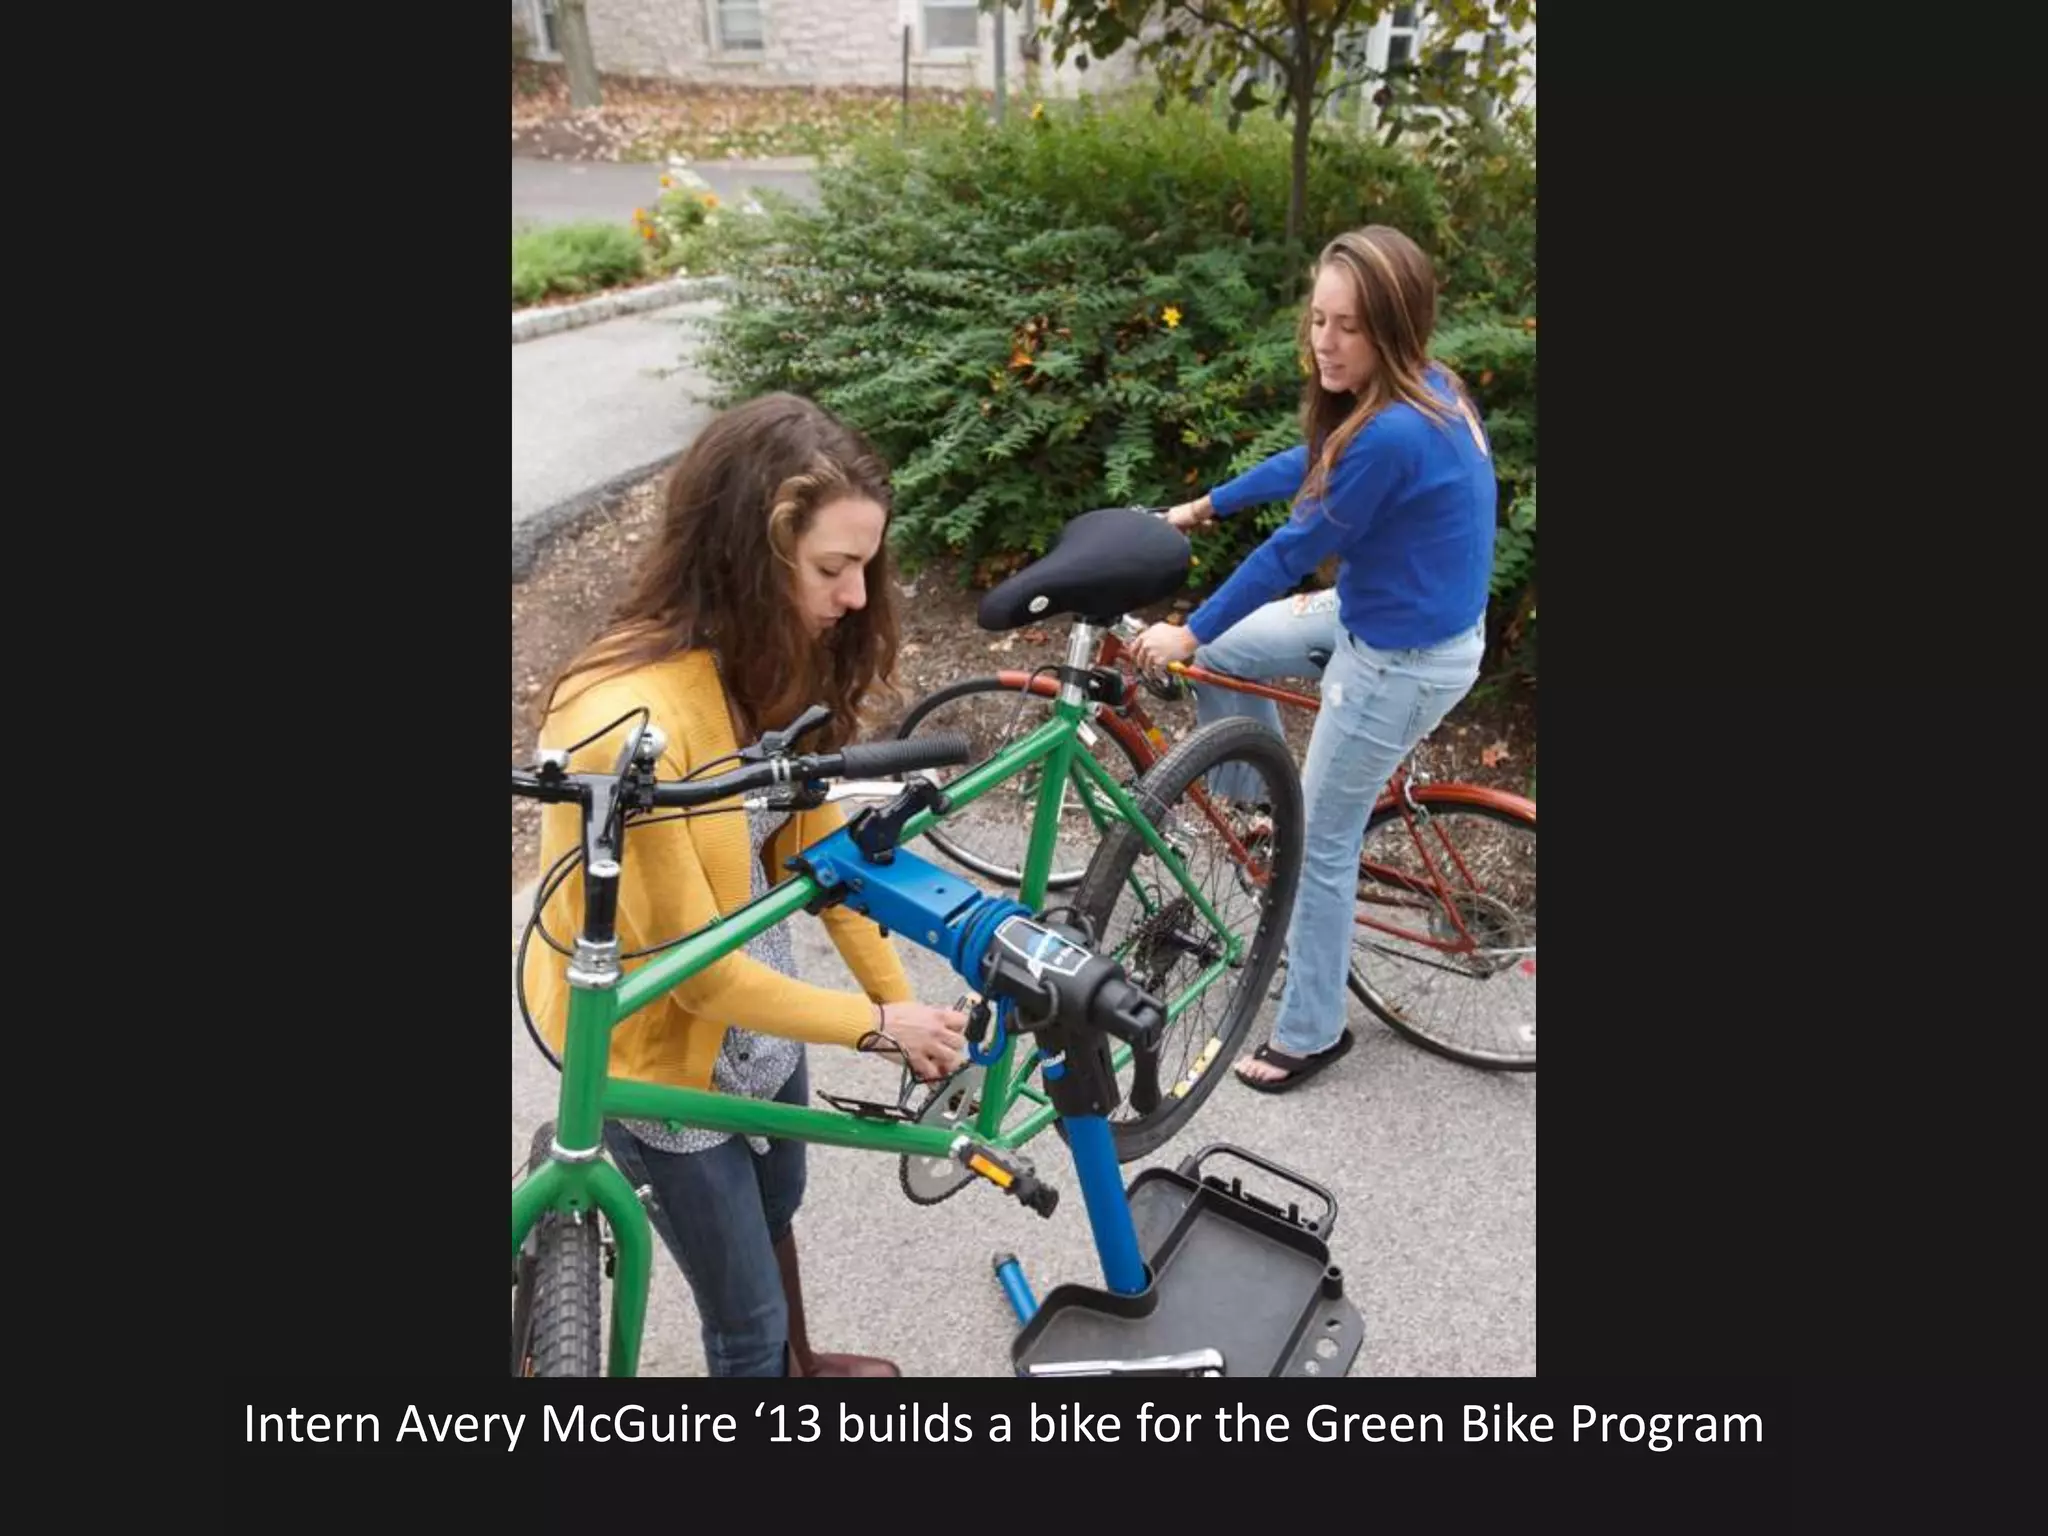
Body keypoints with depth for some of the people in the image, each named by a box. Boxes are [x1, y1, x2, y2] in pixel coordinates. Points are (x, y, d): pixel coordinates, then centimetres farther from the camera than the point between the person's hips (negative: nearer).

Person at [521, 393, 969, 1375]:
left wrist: (907, 1007, 0)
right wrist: (877, 1026, -16)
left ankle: (799, 1364, 62)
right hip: (659, 1046, -7)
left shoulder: (773, 661, -10)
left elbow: (819, 845, -1)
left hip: (758, 1012, 8)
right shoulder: (628, 723, -36)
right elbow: (696, 971, -28)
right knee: (746, 1321, 14)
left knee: (772, 1211, 33)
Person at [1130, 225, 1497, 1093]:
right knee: (1224, 654, 17)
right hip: (1379, 614, 9)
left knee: (1322, 844, 4)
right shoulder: (1423, 391, 0)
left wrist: (1189, 632, -9)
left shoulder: (1390, 435, -30)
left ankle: (1310, 1033, 23)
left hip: (1403, 661, -9)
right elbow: (1308, 463, 14)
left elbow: (1294, 552, -22)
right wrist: (1205, 505, 23)